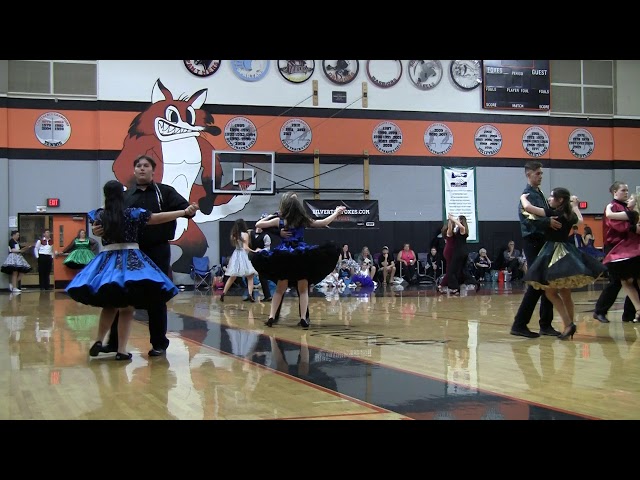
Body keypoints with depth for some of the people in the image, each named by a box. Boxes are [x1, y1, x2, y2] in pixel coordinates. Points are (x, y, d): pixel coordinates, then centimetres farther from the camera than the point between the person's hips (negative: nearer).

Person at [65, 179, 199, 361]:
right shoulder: (133, 213, -5)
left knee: (109, 306, 19)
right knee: (127, 308, 1)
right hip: (131, 262, -3)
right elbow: (159, 218, -5)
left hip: (107, 261, 3)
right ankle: (122, 350, -1)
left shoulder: (99, 215, 2)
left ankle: (99, 340, 10)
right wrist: (185, 211, -1)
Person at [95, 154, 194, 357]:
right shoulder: (125, 196, 12)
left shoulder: (165, 192, 4)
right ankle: (114, 341, 16)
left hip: (157, 251, -3)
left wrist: (189, 210, -30)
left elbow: (184, 207, -7)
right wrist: (99, 229, -9)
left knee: (156, 298, 4)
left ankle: (159, 343, 14)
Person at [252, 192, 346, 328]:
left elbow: (258, 224, 8)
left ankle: (271, 317, 2)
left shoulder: (279, 221, 1)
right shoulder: (303, 220, 1)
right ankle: (303, 319, -3)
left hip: (283, 258, 1)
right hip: (302, 257, -1)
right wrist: (336, 212, 25)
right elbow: (324, 223, 10)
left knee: (280, 289, 10)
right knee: (303, 289, 7)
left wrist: (267, 217, 27)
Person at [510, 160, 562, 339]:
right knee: (537, 284, -10)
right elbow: (528, 218, -26)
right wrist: (547, 222, -38)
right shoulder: (527, 194, -10)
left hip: (543, 242, 9)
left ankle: (546, 324, 14)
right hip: (533, 242, -9)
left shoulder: (539, 194, 18)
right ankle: (519, 324, -4)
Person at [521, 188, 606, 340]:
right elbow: (580, 220, 35)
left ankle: (568, 324, -12)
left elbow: (527, 207, -18)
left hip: (554, 252, -8)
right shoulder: (570, 215, 9)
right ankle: (570, 327, 16)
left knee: (550, 292, -4)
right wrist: (575, 205, 47)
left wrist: (523, 197, 3)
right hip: (568, 252, 8)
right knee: (565, 294, 13)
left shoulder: (553, 213, -13)